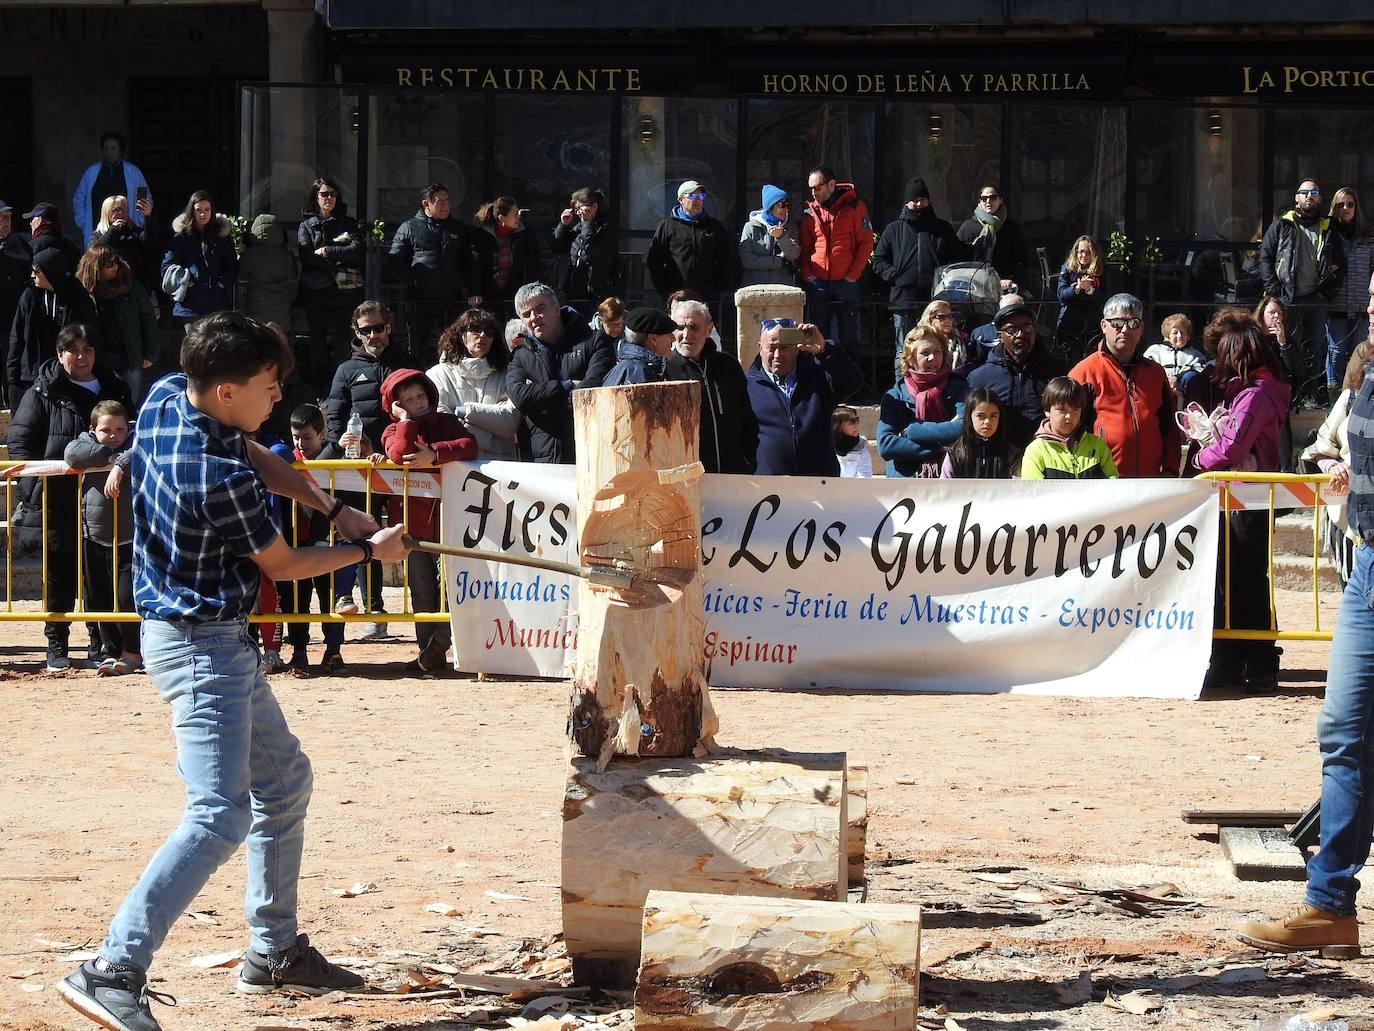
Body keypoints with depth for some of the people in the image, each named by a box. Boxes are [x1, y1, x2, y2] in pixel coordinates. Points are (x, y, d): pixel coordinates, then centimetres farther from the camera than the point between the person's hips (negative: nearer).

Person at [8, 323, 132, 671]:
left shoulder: (113, 390, 12)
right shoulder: (43, 393, -1)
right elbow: (20, 440, -2)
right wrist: (36, 485, -11)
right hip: (58, 502, -3)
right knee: (59, 576, 5)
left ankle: (101, 643, 14)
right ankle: (56, 645, 14)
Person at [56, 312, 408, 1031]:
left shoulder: (163, 398, -1)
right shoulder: (221, 481, -26)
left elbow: (253, 454, 16)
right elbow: (282, 565, -9)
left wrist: (334, 508, 7)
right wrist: (368, 552, 5)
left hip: (219, 644, 11)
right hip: (202, 647, -11)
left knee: (283, 779, 22)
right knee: (220, 816, -20)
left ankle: (275, 952, 29)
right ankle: (113, 972, -27)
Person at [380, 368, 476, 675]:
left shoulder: (446, 422, 7)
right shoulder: (394, 431, 7)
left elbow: (470, 446, -13)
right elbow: (400, 454, -17)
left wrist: (434, 454, -22)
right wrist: (406, 420, -11)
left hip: (445, 519, -1)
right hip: (412, 520, 1)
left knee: (447, 583, -9)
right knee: (421, 590, 6)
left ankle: (436, 646, 0)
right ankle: (429, 652, 13)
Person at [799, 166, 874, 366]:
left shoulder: (853, 206, -2)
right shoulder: (810, 212, 8)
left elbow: (866, 242, -2)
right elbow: (804, 248, 14)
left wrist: (853, 275, -9)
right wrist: (806, 274, -2)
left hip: (845, 283, -3)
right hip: (817, 283, 3)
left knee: (848, 338, 1)